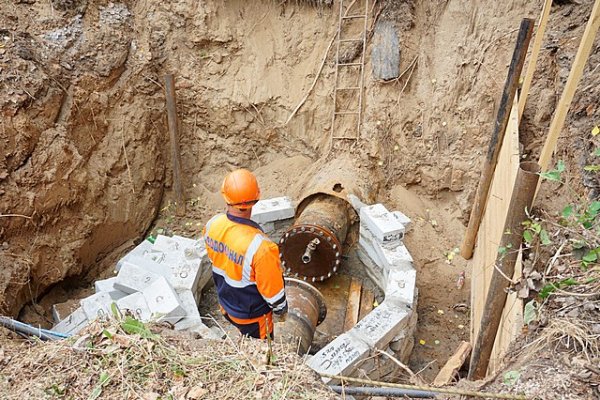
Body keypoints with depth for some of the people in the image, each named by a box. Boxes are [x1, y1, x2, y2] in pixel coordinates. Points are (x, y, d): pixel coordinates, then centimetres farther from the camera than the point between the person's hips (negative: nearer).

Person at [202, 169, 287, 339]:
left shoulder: (212, 225, -22)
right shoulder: (259, 246, -42)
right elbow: (272, 287, -25)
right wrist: (281, 308, -3)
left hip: (226, 306, 6)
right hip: (252, 315, -5)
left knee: (248, 342, 34)